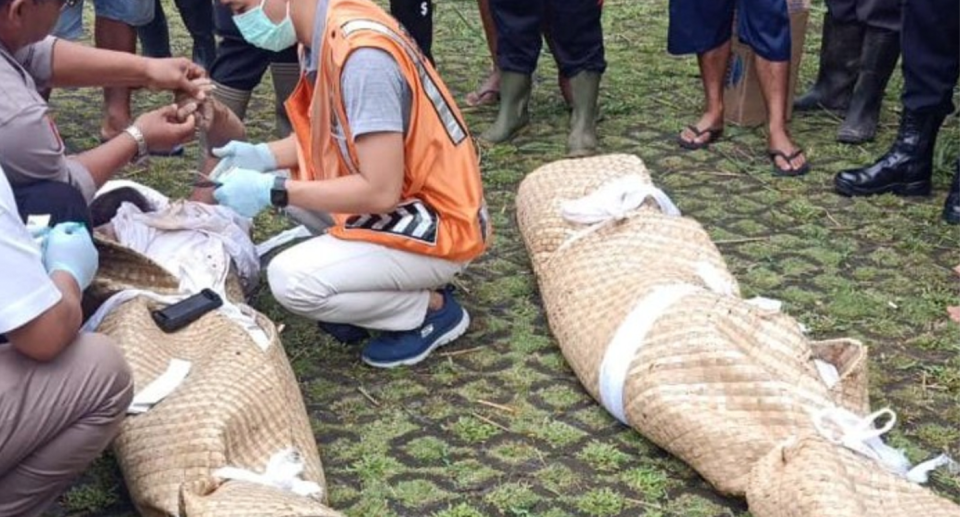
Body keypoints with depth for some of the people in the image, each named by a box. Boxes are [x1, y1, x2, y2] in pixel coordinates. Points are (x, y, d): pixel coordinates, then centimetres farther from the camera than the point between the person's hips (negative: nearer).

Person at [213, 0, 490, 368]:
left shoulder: (361, 52, -27)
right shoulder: (328, 34, 0)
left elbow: (380, 192, -28)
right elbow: (333, 132, 13)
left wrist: (272, 191, -22)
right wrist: (263, 156, -2)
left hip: (439, 226, -9)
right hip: (405, 202, 9)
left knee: (291, 281, -20)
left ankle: (432, 309, 1)